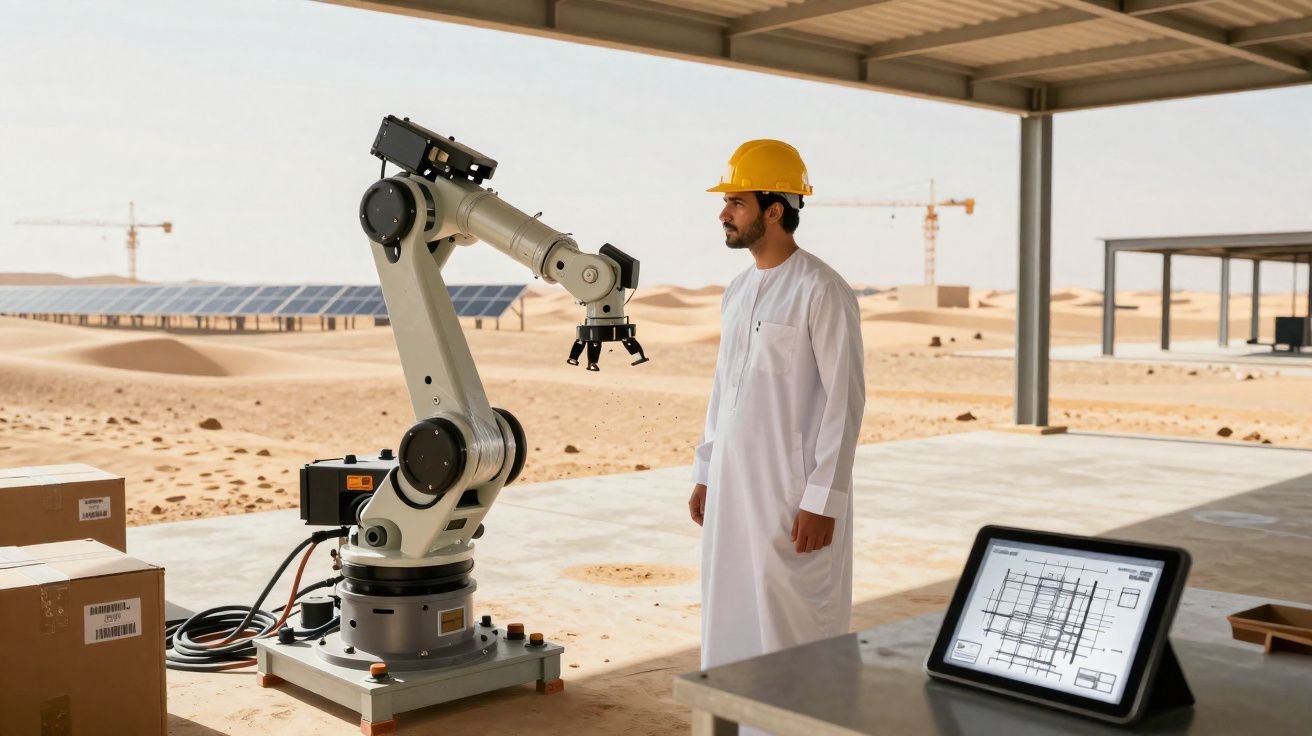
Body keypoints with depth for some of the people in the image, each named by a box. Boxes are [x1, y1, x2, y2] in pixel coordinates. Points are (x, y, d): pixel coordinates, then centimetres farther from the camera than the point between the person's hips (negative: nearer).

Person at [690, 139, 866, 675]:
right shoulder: (738, 291, 13)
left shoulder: (821, 291, -12)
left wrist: (822, 501, -17)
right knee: (731, 621, 13)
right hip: (732, 490, 8)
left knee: (794, 631, -1)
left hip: (793, 494, -8)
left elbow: (844, 400, -14)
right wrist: (704, 474, 16)